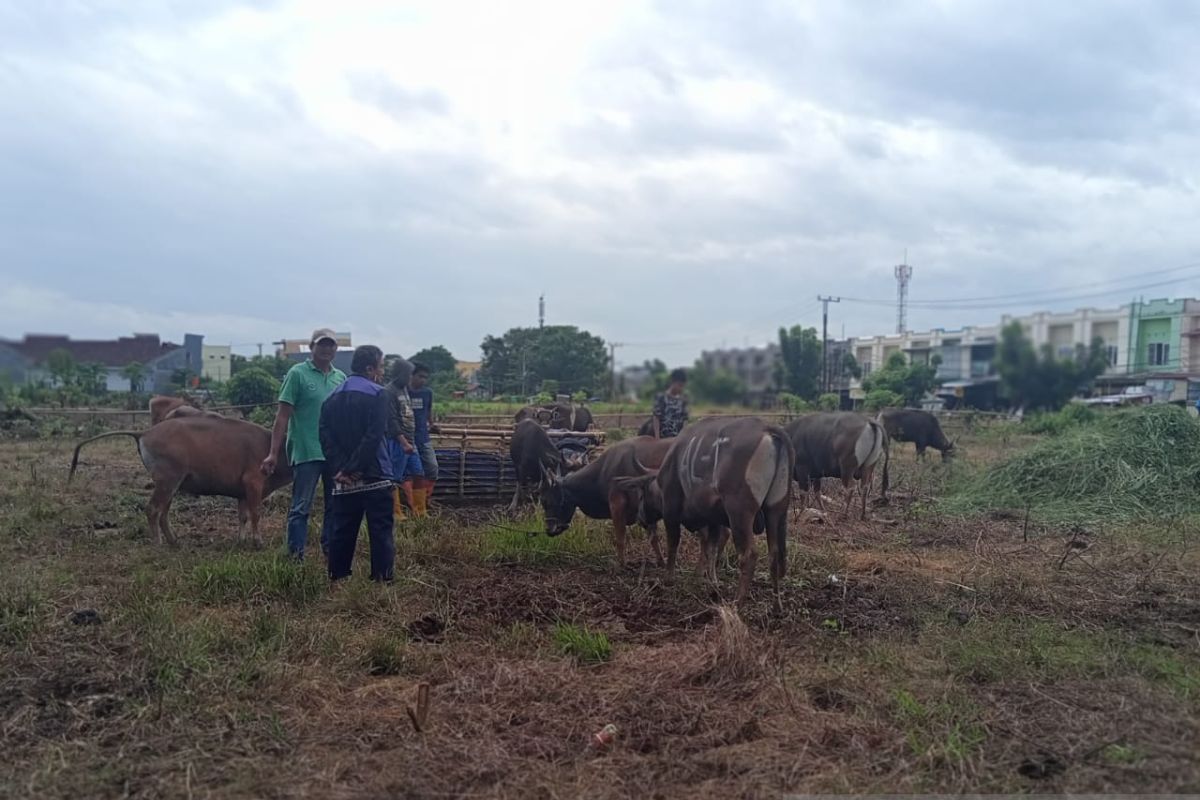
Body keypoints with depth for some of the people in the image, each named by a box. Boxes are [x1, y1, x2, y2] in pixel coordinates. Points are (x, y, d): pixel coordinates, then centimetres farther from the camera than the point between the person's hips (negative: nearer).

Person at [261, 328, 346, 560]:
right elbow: (283, 415, -6)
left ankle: (331, 550, 24)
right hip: (305, 453, -5)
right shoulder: (298, 373, -3)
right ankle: (296, 555, 9)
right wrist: (273, 454, -12)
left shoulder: (341, 378, 11)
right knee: (301, 507, 1)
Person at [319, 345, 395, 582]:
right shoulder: (377, 395, -8)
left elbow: (325, 436, 2)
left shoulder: (333, 396, 12)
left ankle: (337, 579, 17)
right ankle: (383, 578, -1)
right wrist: (355, 467, -14)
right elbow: (373, 437, -18)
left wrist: (340, 468, -5)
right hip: (374, 477, -6)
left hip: (343, 480, 6)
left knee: (343, 530, 12)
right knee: (380, 531, -1)